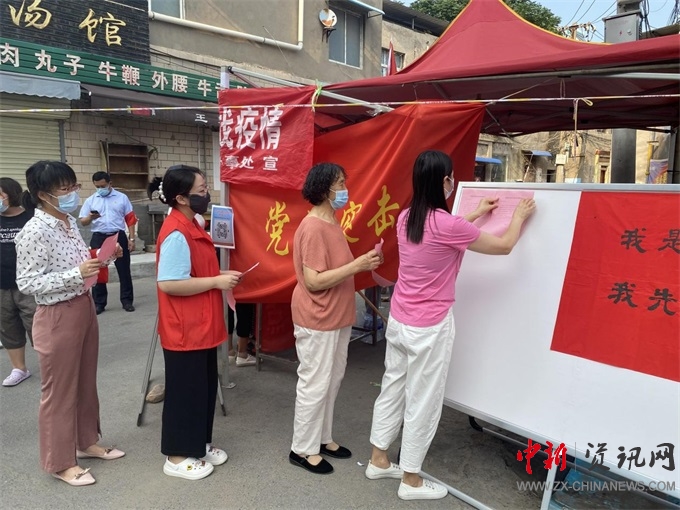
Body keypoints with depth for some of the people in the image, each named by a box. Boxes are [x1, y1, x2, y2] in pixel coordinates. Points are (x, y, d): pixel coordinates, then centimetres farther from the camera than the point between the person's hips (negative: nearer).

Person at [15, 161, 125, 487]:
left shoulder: (69, 222, 6)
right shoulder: (35, 232, -19)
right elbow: (26, 283, -19)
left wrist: (97, 259, -1)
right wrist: (77, 273, -26)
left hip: (85, 308, 8)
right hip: (57, 317, -8)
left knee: (85, 381, 20)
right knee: (59, 389, 7)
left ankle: (86, 442, 38)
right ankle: (60, 461, 24)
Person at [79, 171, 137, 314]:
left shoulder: (122, 198, 6)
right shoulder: (90, 200, 8)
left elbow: (130, 219, 6)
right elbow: (83, 222, 4)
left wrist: (132, 239, 0)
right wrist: (90, 217, -19)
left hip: (119, 237, -1)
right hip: (99, 238, 1)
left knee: (124, 270, 4)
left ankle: (127, 301, 15)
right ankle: (99, 303, 16)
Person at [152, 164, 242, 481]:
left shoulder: (192, 225, 9)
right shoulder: (176, 234, -22)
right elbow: (169, 283, -28)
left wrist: (221, 276, 5)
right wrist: (217, 282, -22)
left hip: (202, 326, 10)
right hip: (184, 330, -10)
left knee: (205, 387, 19)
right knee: (184, 391, 5)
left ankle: (199, 444, 36)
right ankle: (177, 457, 23)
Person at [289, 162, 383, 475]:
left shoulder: (332, 223, 9)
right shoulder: (313, 228, -21)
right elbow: (313, 281, -25)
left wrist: (362, 264, 5)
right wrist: (356, 265, -24)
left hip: (336, 317, 10)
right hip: (317, 321, -10)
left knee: (332, 380, 18)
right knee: (315, 384, 3)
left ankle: (322, 438, 35)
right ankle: (303, 449, 21)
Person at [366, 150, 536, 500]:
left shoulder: (406, 218, 0)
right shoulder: (448, 225, -21)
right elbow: (504, 246, -7)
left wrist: (476, 214, 30)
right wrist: (519, 216, 12)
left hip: (399, 320, 7)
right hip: (430, 327, -7)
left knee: (392, 388, 19)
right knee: (423, 401, 8)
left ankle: (378, 460, 35)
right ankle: (411, 480, 24)